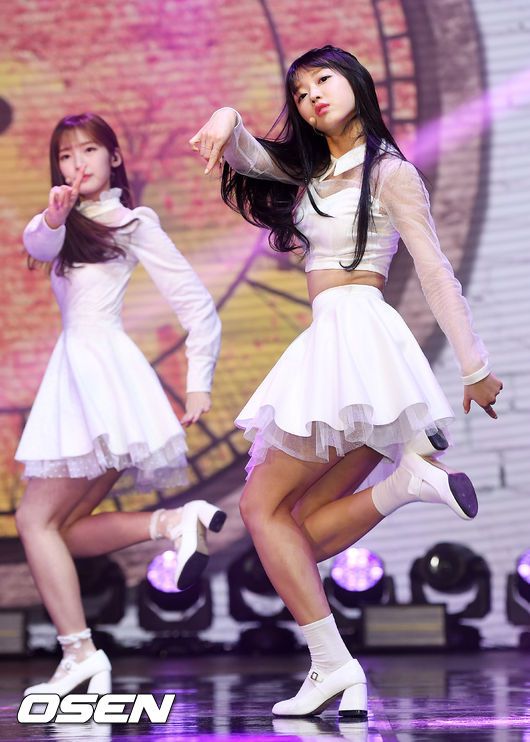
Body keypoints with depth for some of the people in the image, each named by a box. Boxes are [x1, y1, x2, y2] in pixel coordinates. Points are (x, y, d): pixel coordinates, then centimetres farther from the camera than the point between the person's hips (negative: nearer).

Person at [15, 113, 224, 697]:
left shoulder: (135, 222, 5)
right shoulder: (67, 223, 22)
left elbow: (198, 306, 4)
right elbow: (36, 246, -4)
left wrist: (199, 386, -1)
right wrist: (53, 220, -27)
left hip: (100, 367, -7)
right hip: (74, 374, 7)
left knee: (37, 519, -13)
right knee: (60, 527, -1)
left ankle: (79, 653, -17)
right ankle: (173, 523, -7)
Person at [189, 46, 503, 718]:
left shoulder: (389, 171, 0)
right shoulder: (311, 171, 22)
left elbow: (436, 272, -3)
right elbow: (245, 157, 10)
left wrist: (475, 367, -5)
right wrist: (226, 119, -14)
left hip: (356, 334, -8)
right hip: (328, 349, 8)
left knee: (263, 506, -9)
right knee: (302, 532, -3)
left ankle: (331, 663, -14)